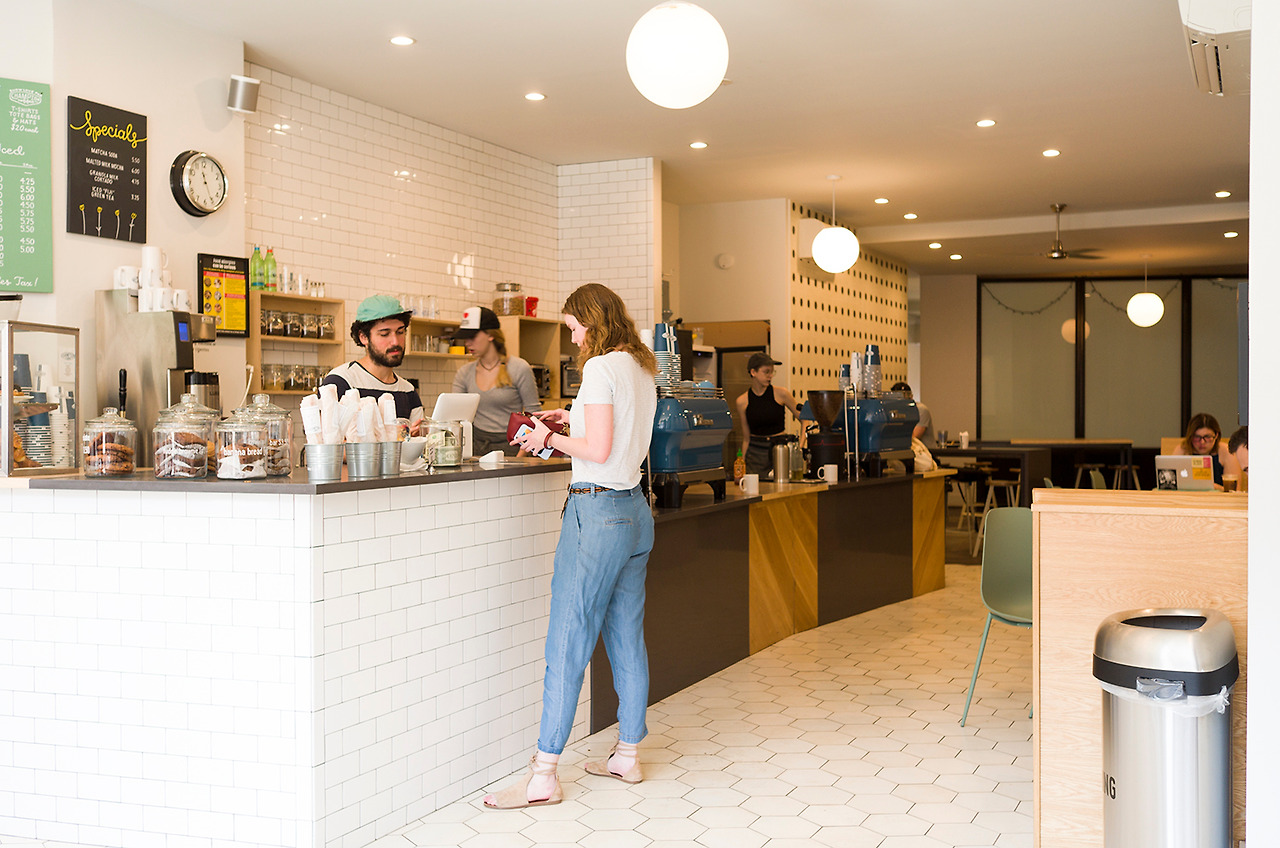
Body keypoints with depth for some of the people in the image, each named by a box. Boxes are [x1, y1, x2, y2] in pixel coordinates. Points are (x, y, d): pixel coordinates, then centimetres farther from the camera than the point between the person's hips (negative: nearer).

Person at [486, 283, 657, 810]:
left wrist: (550, 439, -3)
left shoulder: (600, 368, -12)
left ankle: (543, 775, -1)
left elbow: (598, 450, -17)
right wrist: (572, 419, 19)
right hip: (635, 510, 9)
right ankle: (628, 755, 23)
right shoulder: (642, 369, 14)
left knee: (567, 642, -5)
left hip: (596, 510, -9)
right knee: (627, 639, 14)